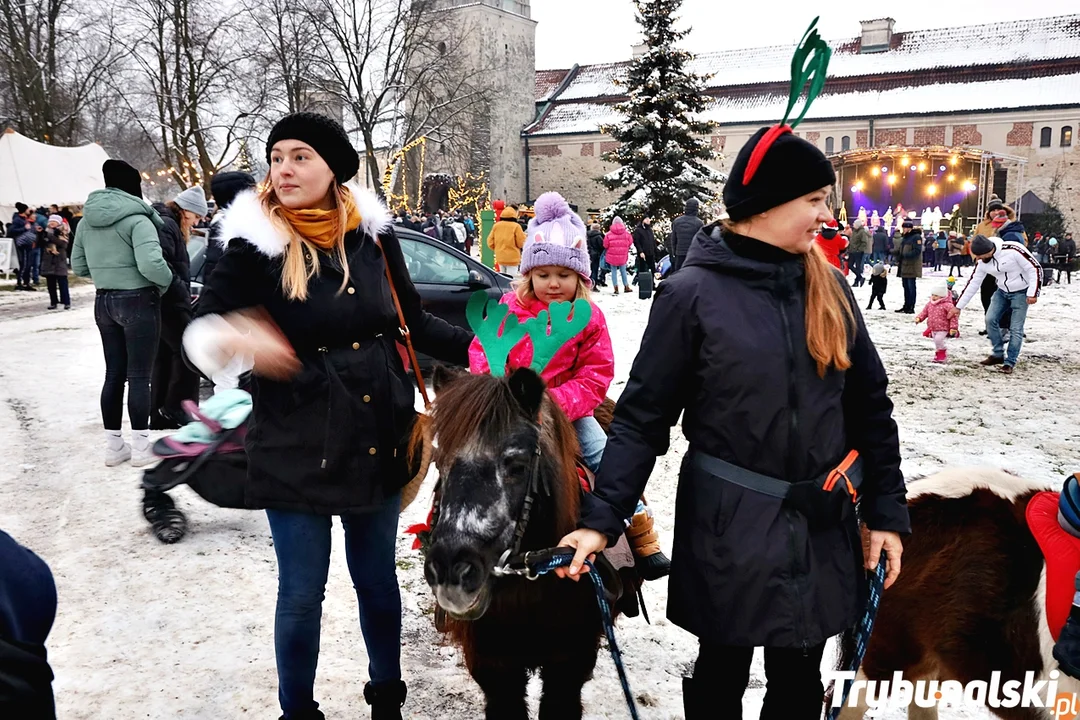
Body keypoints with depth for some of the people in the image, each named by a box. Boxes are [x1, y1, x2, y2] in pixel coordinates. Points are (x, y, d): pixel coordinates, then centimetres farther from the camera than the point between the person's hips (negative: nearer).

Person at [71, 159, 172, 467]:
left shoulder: (87, 220, 8)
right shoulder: (136, 219, -16)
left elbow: (78, 266, 14)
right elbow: (151, 264, -27)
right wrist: (167, 280, -8)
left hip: (104, 302, 7)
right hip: (138, 302, -7)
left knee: (114, 374, 13)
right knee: (139, 376, 1)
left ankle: (113, 446, 19)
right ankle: (141, 447, 7)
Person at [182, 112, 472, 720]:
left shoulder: (372, 234, 0)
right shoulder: (255, 243, -8)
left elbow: (415, 323, 10)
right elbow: (203, 325, -10)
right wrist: (230, 337, -33)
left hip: (379, 438, 3)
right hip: (297, 446, -2)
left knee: (377, 577, 17)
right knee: (302, 594, 8)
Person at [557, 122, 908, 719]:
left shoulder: (829, 288, 3)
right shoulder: (693, 294, -10)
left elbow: (869, 407, 8)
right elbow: (642, 416, -9)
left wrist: (887, 511, 5)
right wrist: (601, 519, -17)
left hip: (821, 530, 4)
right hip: (728, 528, -4)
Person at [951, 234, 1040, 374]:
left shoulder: (1013, 249, -29)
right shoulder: (983, 262, -9)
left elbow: (1034, 268, -20)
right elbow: (973, 283, 1)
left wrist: (1033, 293, -21)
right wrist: (959, 306, 3)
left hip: (1021, 292, -6)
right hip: (1002, 291, 6)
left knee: (1016, 329, -6)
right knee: (990, 319, -3)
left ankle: (1010, 362, 5)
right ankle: (998, 354, 13)